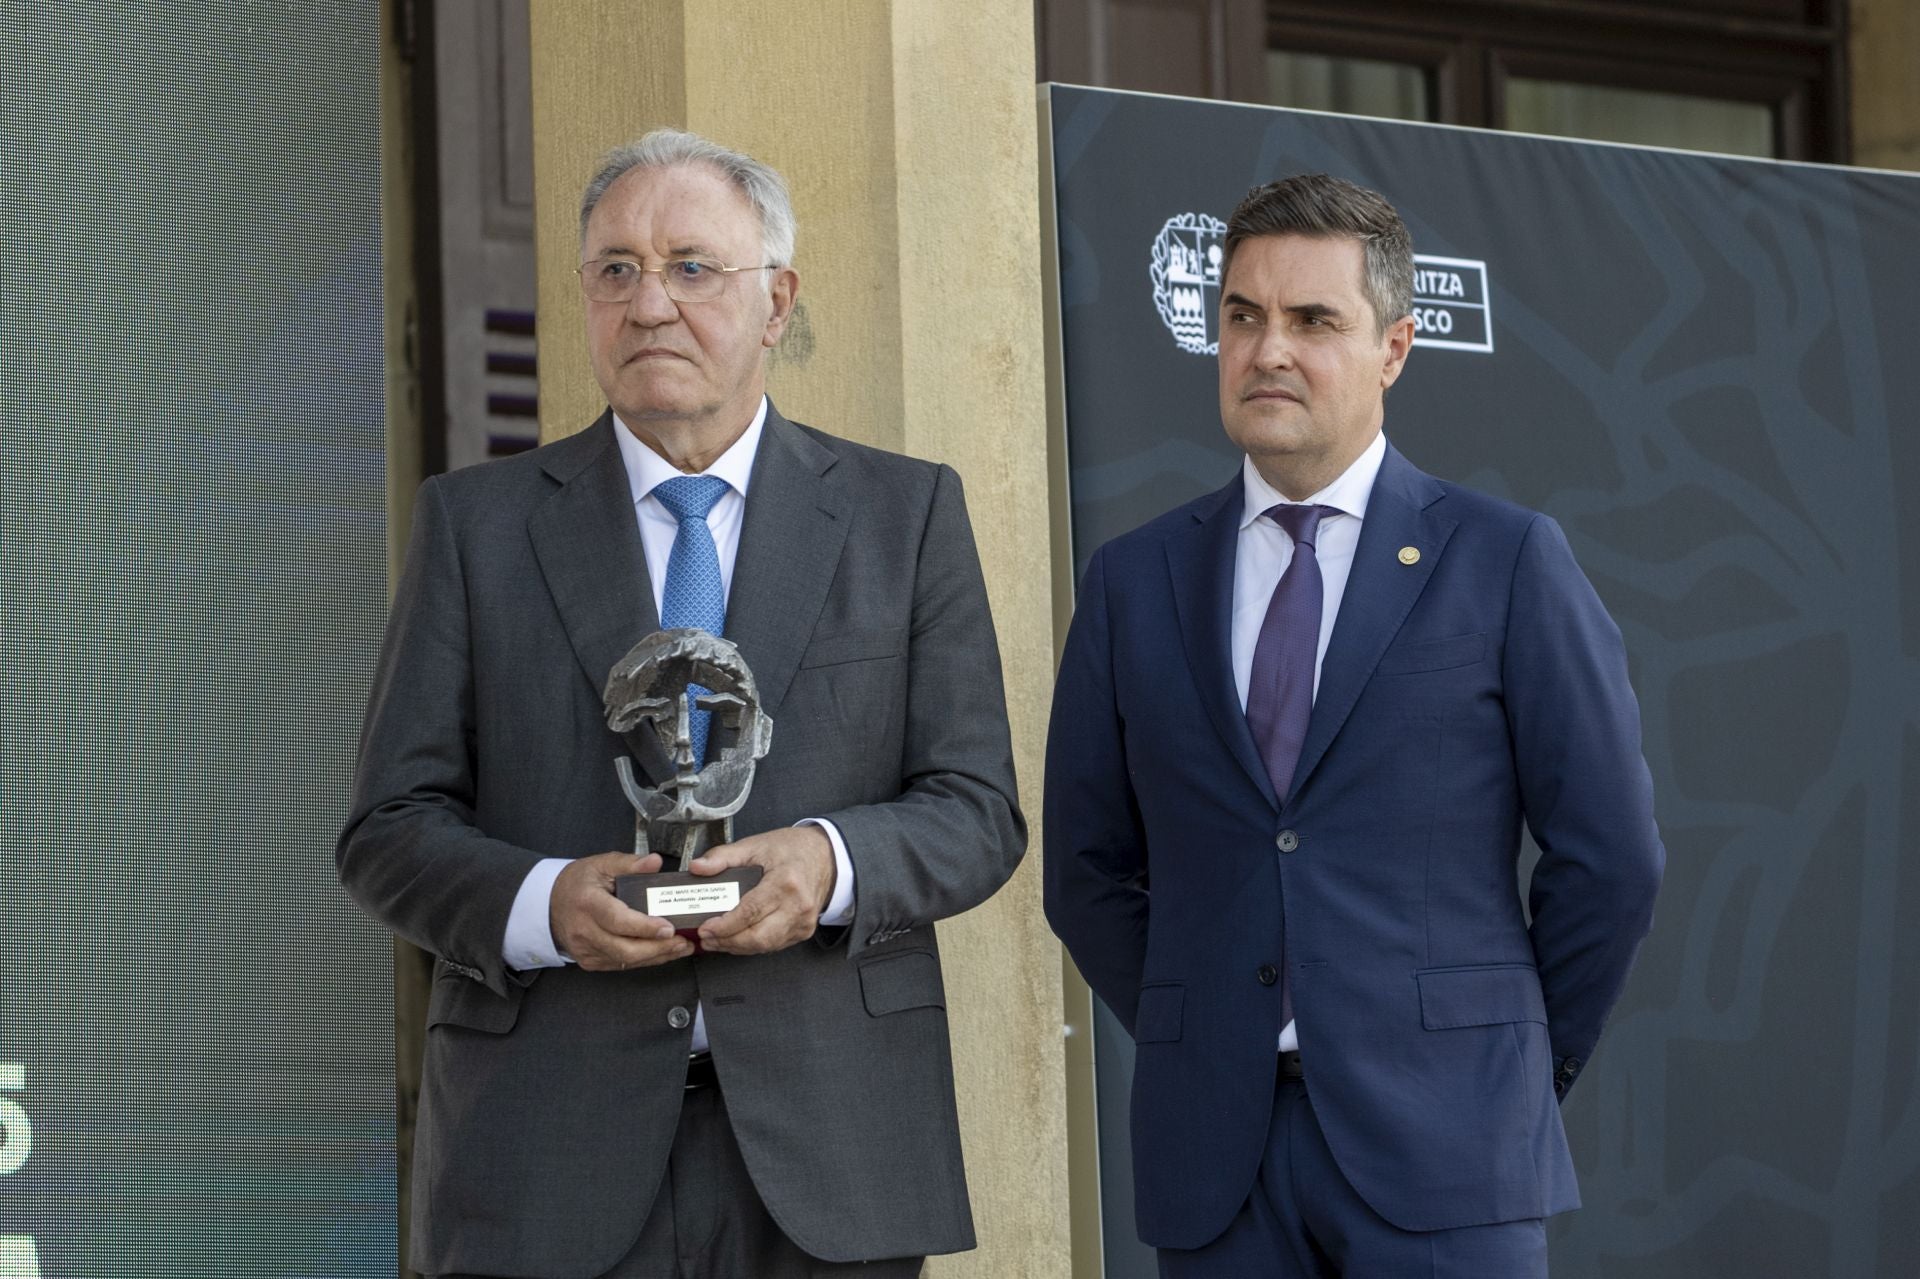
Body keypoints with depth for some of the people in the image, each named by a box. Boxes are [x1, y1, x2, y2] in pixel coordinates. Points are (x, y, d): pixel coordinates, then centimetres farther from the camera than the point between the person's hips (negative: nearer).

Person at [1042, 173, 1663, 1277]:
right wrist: (1195, 1050, 9)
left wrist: (1522, 1061, 5)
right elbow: (1089, 868, 15)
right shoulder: (1135, 583, 10)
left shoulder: (1507, 561, 2)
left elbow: (1609, 855, 2)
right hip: (1214, 1155, 3)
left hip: (1440, 1145, -2)